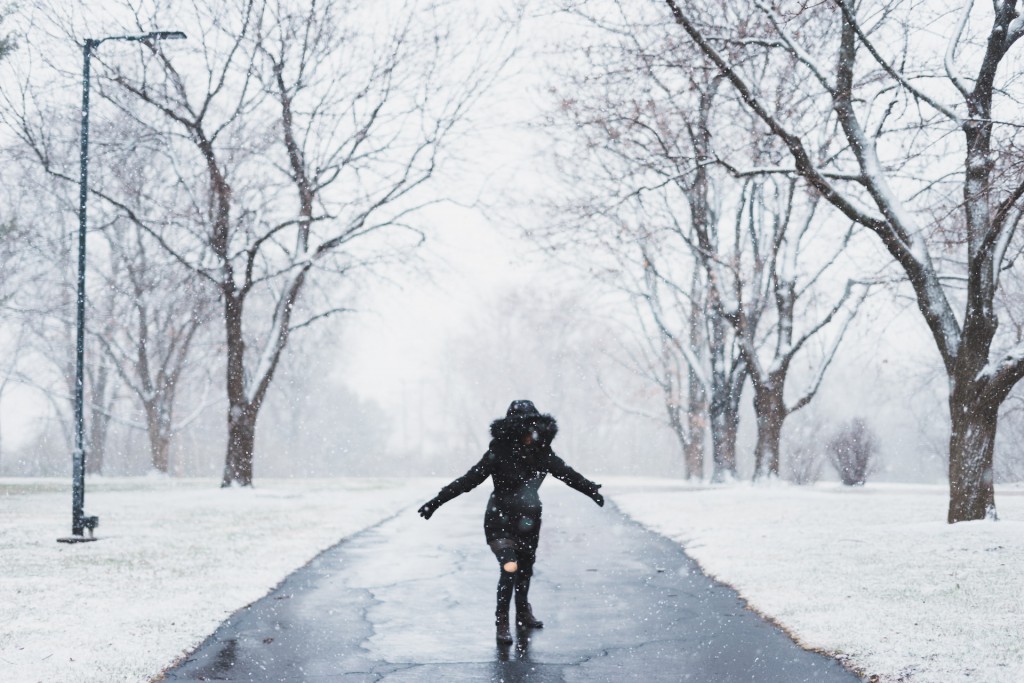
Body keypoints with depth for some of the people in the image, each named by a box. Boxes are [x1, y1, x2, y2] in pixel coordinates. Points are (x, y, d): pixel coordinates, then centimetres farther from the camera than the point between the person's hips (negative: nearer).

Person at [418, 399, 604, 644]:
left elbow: (567, 474, 9)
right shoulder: (499, 453, -20)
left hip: (529, 520, 5)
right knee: (510, 568, -17)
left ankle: (523, 613, 39)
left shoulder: (542, 452, -7)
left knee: (526, 568, 17)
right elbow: (469, 480, -17)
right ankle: (502, 623, -3)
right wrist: (436, 501, -20)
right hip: (501, 520, -5)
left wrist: (592, 490, 19)